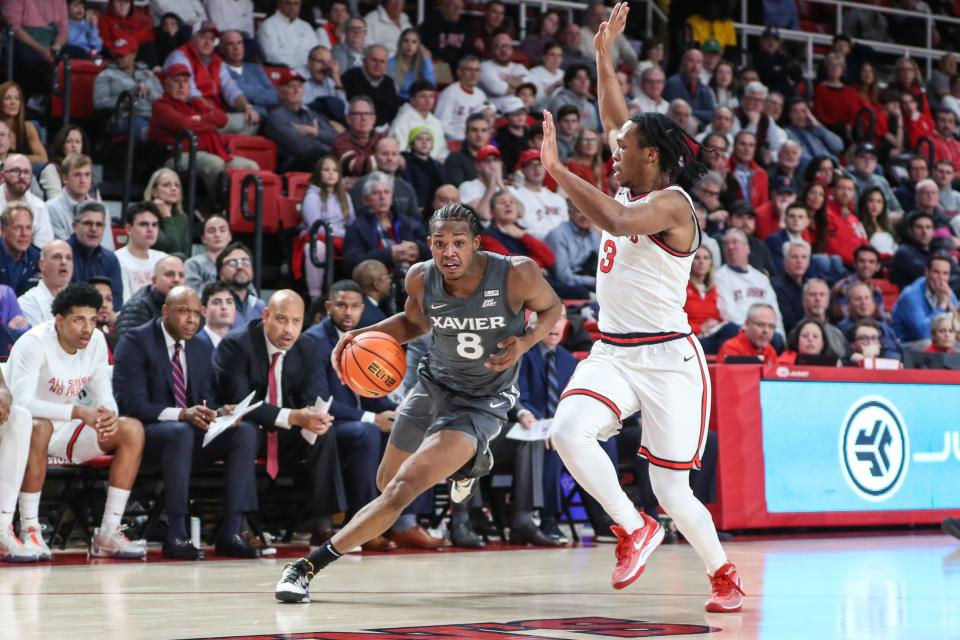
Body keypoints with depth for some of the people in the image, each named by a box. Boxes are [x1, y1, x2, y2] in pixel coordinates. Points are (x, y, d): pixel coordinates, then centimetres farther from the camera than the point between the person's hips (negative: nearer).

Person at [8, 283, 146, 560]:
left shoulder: (97, 342, -2)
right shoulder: (34, 343, -21)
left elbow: (104, 397, 1)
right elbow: (21, 402, -32)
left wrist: (109, 416, -25)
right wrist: (79, 412, -42)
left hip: (66, 432, 6)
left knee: (132, 429, -12)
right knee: (39, 427, -40)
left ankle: (108, 533, -14)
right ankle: (29, 530, -31)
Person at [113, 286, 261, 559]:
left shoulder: (204, 350, 14)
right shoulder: (135, 342, -6)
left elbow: (207, 402, 12)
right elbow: (132, 404, -16)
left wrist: (212, 414, -14)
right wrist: (181, 414, -30)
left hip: (191, 432, 6)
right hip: (146, 434, -6)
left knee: (245, 431, -19)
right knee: (181, 432, -39)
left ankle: (230, 533, -22)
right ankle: (175, 534, -32)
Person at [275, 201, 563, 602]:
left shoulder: (517, 275, -25)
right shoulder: (420, 279, -15)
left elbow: (552, 308, -4)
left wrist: (526, 342, -25)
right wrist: (363, 335, -10)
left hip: (482, 401, -5)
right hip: (434, 383, 5)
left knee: (404, 488, -20)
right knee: (387, 483, 22)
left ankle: (310, 566, -13)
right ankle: (470, 462, 51)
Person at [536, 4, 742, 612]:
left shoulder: (671, 204, -13)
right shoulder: (634, 191, 10)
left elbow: (615, 221, -32)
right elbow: (619, 125, 23)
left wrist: (556, 170, -29)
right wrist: (604, 56, 19)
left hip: (668, 358, -7)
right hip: (613, 354, 7)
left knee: (673, 493, -2)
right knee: (568, 431, -23)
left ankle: (724, 574, 24)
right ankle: (633, 529, -5)